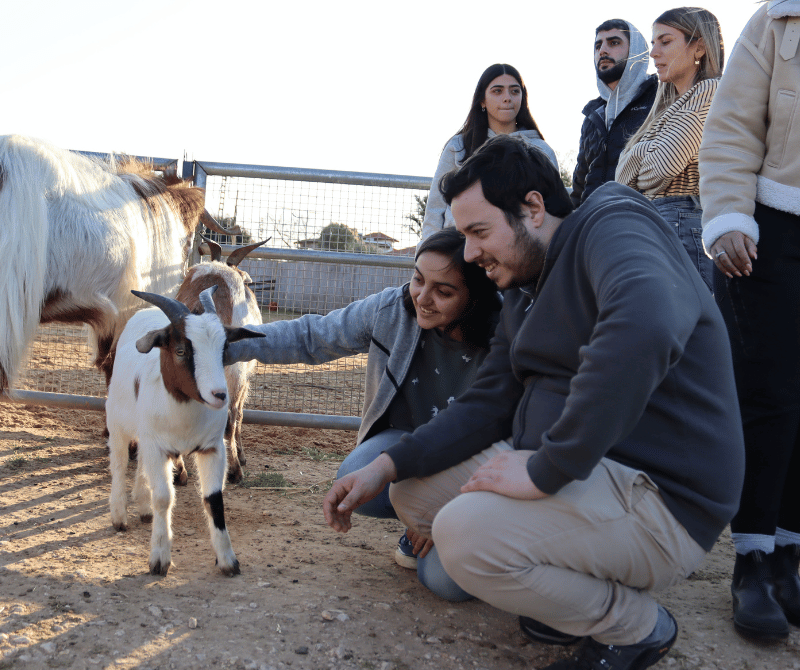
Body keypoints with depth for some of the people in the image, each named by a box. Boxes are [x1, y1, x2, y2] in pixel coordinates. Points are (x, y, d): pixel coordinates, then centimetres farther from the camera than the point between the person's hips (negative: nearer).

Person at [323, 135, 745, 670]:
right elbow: (486, 404, 13)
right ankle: (573, 593, 12)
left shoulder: (614, 227, -15)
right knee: (415, 492, 8)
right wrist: (385, 468, 0)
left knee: (466, 535, -28)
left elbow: (644, 329, -37)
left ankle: (637, 626, -4)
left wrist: (546, 470, -33)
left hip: (657, 496, -9)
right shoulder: (523, 289, 15)